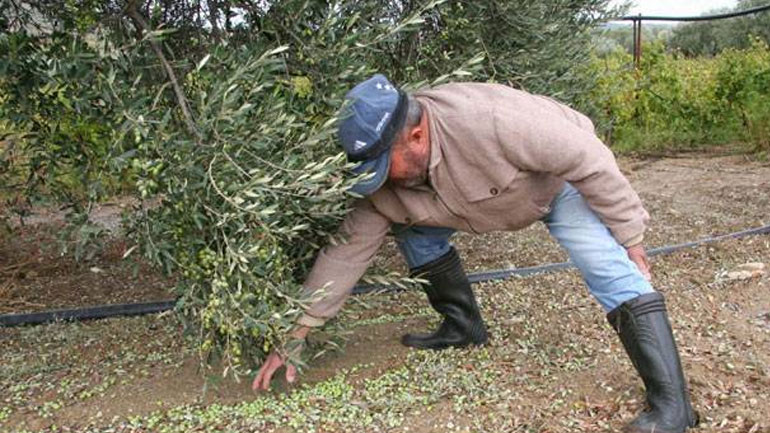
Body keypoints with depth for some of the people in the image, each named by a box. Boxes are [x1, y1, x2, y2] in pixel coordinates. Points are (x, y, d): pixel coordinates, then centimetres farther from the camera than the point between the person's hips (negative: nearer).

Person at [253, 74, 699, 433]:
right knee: (415, 229, -4)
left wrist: (629, 236, -21)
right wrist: (294, 336, -17)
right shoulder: (382, 178, -23)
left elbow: (592, 162, -32)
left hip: (564, 175, -5)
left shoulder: (491, 121, -42)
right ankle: (463, 326, 12)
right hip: (497, 189, 6)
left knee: (611, 269, -23)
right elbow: (347, 251, -17)